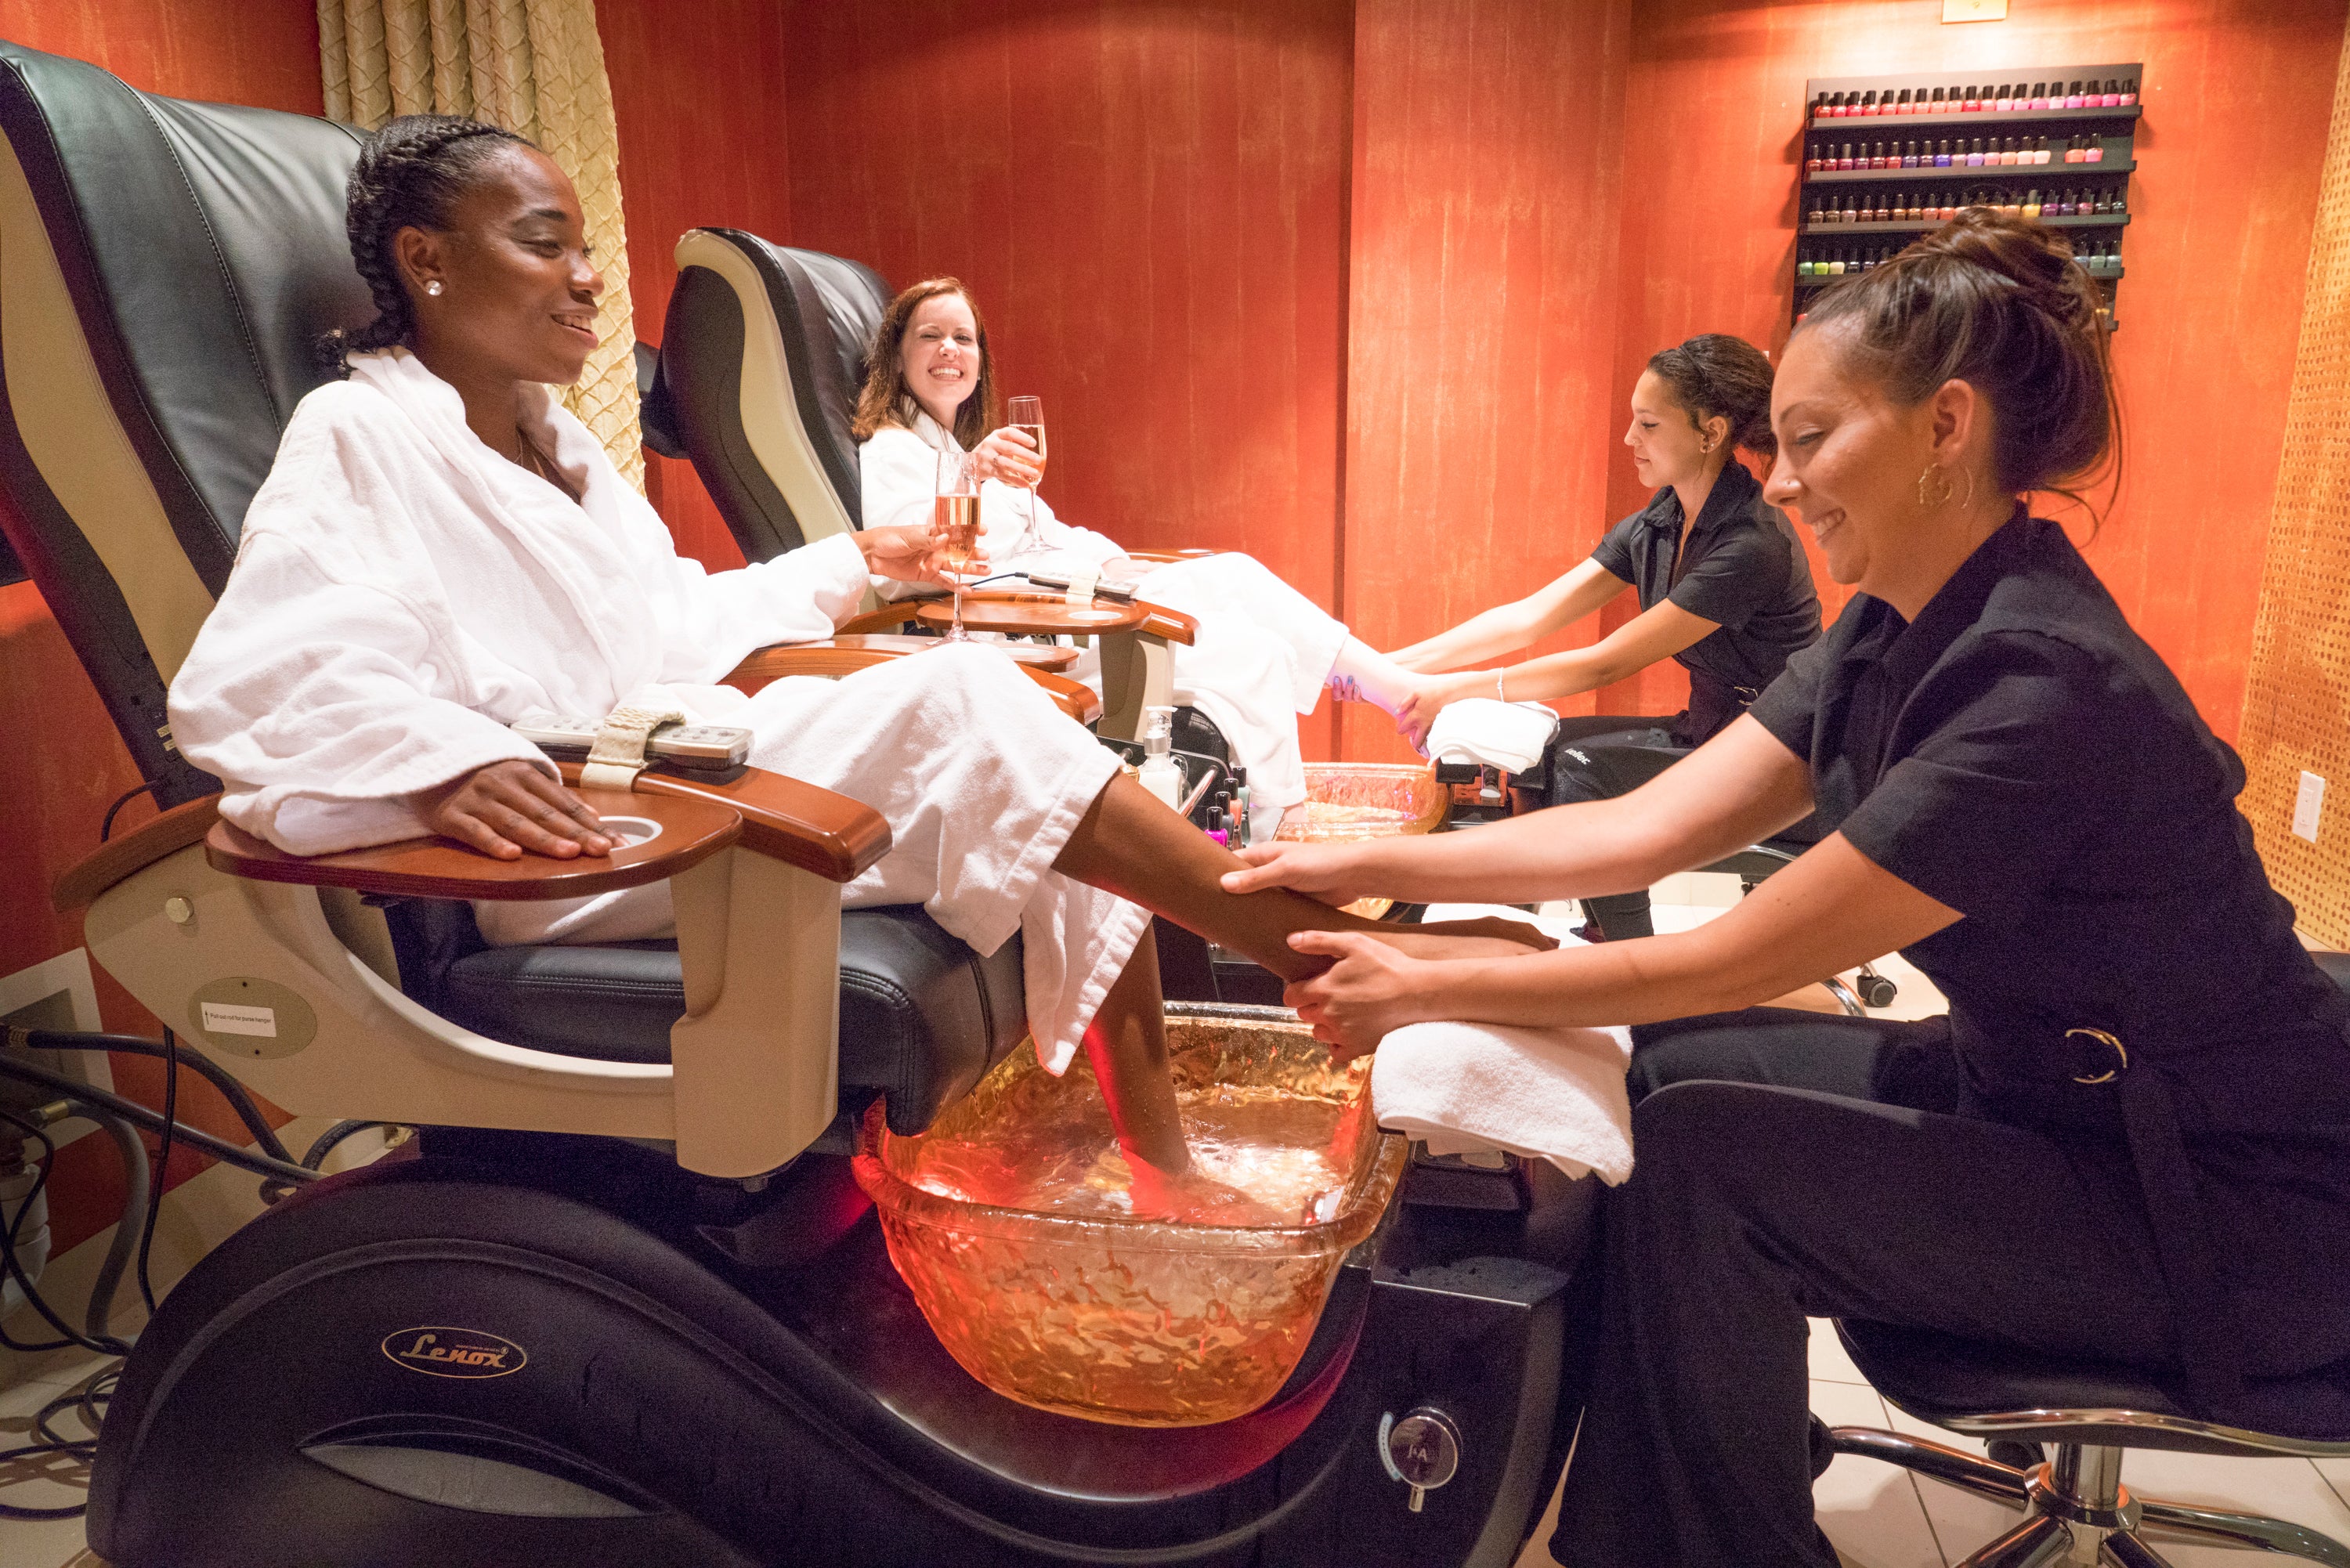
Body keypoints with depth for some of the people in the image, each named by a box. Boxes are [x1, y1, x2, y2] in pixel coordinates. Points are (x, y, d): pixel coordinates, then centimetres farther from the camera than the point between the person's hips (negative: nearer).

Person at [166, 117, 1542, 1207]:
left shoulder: (550, 435, 19)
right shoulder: (358, 439, -7)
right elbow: (253, 681, -21)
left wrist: (852, 564, 28)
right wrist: (440, 760, -40)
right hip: (574, 842, -8)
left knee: (1065, 834, -6)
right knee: (958, 702, -24)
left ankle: (1171, 1178, -3)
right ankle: (1324, 953, -16)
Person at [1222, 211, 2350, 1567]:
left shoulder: (2043, 689, -29)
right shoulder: (1894, 640, -1)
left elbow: (1733, 961, -26)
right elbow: (1640, 829, -4)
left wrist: (1427, 992, -19)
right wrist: (1359, 868, -9)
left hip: (2235, 1202, -8)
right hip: (2043, 1088, 8)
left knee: (1703, 1154, -18)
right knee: (1669, 1063, 1)